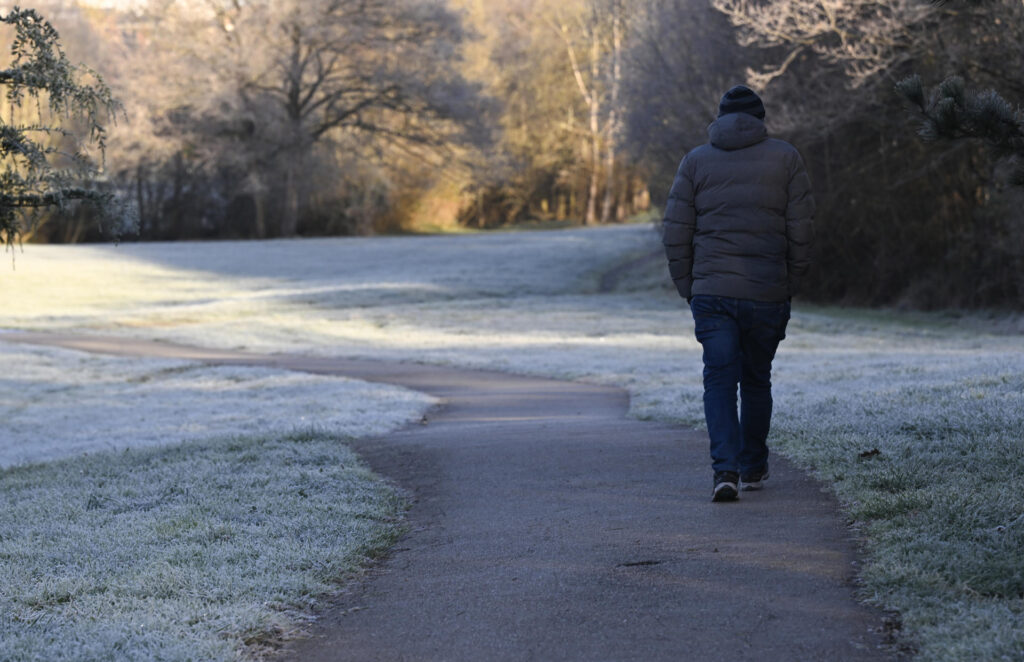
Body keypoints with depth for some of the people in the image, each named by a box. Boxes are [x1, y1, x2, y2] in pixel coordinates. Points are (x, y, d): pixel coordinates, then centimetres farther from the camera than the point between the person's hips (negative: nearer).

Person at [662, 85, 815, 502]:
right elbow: (802, 230, -1)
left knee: (719, 381, 1)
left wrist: (688, 288, 10)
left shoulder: (696, 161, 6)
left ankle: (726, 469, -17)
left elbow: (675, 233, 2)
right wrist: (790, 285, 7)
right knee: (756, 380, 16)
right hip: (768, 295, 1)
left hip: (711, 294, 0)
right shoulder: (785, 158, 4)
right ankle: (753, 468, 27)